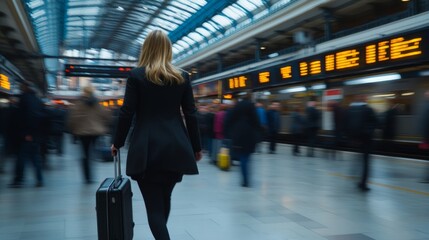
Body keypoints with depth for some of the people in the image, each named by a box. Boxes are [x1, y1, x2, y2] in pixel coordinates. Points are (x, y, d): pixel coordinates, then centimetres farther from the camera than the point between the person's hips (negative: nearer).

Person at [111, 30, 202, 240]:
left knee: (153, 205, 1)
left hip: (147, 149, -4)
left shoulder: (136, 75, -2)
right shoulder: (182, 77, 6)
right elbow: (191, 115, 6)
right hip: (176, 148, 4)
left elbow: (127, 113, -3)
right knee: (164, 200, 21)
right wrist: (196, 147, 15)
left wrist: (117, 142, 10)